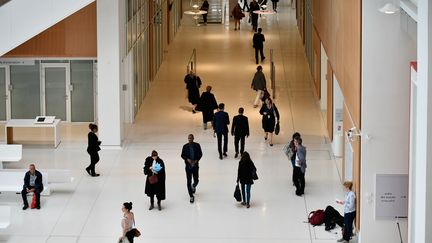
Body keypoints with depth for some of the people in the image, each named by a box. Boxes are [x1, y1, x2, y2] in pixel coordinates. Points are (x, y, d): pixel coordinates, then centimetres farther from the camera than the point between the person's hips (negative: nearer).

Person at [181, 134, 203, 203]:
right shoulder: (185, 146, -5)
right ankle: (191, 196, 9)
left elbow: (200, 154, 4)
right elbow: (182, 155, 3)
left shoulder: (197, 145, -4)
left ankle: (193, 186, 45)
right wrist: (187, 159, -16)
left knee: (196, 181, 7)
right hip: (188, 166, -1)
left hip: (195, 166, 1)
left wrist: (197, 160, -12)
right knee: (189, 181, -1)